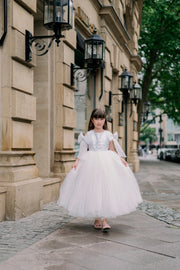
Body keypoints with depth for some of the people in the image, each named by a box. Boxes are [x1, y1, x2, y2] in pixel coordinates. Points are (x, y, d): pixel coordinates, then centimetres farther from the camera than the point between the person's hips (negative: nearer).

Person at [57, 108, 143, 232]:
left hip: (106, 164, 0)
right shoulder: (88, 135, 8)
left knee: (106, 189, -9)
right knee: (93, 191, 1)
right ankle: (97, 219, 14)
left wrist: (121, 158, -3)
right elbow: (83, 151, 8)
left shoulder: (108, 134, 8)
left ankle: (105, 221, -8)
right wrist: (77, 161, -5)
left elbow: (112, 151, 11)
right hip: (91, 164, 0)